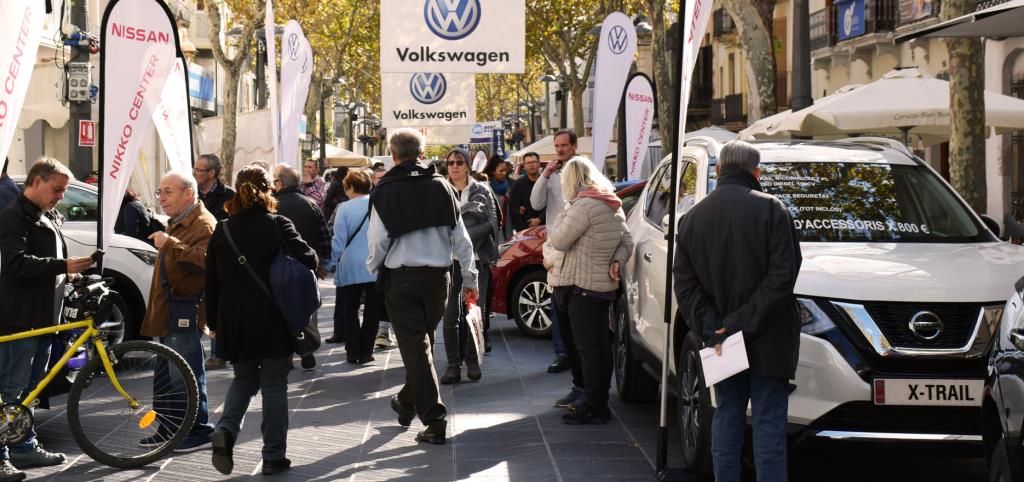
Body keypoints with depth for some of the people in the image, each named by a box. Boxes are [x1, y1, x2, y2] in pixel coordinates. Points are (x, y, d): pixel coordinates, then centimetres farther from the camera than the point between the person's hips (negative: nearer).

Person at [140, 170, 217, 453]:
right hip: (168, 313, 11)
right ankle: (169, 430, 25)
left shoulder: (203, 225, -14)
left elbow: (205, 261, -32)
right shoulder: (178, 223, 22)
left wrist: (169, 245, -33)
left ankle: (199, 433, -1)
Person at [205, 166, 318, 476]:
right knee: (274, 384, 7)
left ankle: (225, 430, -6)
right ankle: (274, 456, 9)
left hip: (234, 323, 3)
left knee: (244, 378, 19)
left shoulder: (222, 231, 3)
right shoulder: (278, 226, -9)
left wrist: (214, 322, 14)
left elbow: (211, 283, 6)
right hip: (272, 322, -3)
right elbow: (308, 259, -14)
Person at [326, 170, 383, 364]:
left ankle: (352, 351, 9)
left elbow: (339, 241, -5)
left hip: (351, 267, -1)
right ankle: (365, 352, 5)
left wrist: (330, 264, 5)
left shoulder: (345, 208, -7)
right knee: (372, 310, 7)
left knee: (350, 309, 13)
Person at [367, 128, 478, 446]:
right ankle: (407, 403, 34)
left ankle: (434, 419, -7)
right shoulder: (441, 187, 3)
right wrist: (469, 278, 12)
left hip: (401, 279, -3)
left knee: (415, 347, -2)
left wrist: (373, 268, 12)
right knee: (423, 341, 19)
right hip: (438, 275, 4)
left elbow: (378, 240, -8)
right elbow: (460, 238, 5)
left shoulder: (384, 192, -7)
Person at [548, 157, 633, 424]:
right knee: (601, 344, 14)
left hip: (584, 286, -9)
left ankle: (592, 407, -4)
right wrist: (617, 261, 0)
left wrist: (562, 216, 1)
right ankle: (598, 401, 22)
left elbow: (559, 242, -14)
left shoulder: (584, 206, -18)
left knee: (587, 345, -5)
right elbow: (627, 241, 14)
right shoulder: (613, 206, 12)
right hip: (606, 284, 9)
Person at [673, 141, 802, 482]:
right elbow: (783, 275, -16)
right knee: (768, 421, 1)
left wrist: (712, 328, -6)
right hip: (767, 339, -4)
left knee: (727, 417, 13)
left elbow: (684, 284, 2)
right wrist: (745, 321, -15)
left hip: (721, 342, 4)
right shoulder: (770, 210, -9)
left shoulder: (692, 218, 5)